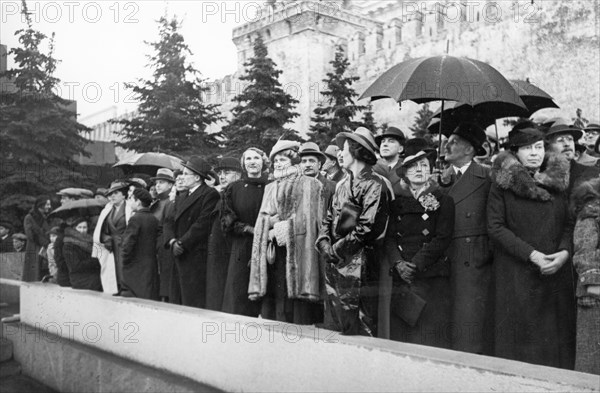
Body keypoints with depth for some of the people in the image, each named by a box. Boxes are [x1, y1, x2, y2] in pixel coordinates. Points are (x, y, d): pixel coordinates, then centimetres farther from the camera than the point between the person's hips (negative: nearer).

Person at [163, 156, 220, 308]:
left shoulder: (210, 194, -6)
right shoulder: (183, 198, 22)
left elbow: (203, 224, -15)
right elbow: (170, 222, 15)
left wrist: (182, 243, -13)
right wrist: (172, 241, -4)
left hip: (196, 260, -8)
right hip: (180, 259, 8)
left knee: (195, 304, -8)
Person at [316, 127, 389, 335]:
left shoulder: (374, 185, -9)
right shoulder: (342, 184, 17)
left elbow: (367, 228, -16)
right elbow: (328, 219, 16)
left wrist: (336, 249, -12)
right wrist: (324, 244, -3)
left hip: (357, 266, -8)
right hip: (334, 264, 8)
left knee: (360, 331, -2)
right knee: (337, 326, 15)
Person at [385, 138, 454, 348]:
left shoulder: (443, 201, 3)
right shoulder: (396, 201, 12)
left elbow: (442, 239, -5)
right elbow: (390, 236, 6)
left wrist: (415, 265, -13)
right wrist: (399, 263, -11)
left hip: (431, 278, -3)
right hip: (401, 276, 3)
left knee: (430, 335, -5)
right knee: (399, 334, 1)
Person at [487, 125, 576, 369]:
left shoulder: (559, 180, 11)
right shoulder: (502, 183, -1)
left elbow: (570, 222, 10)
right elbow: (495, 227, -7)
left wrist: (564, 252, -10)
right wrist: (531, 255, -15)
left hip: (557, 271, 3)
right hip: (516, 274, -3)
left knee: (556, 336, 3)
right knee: (519, 337, -1)